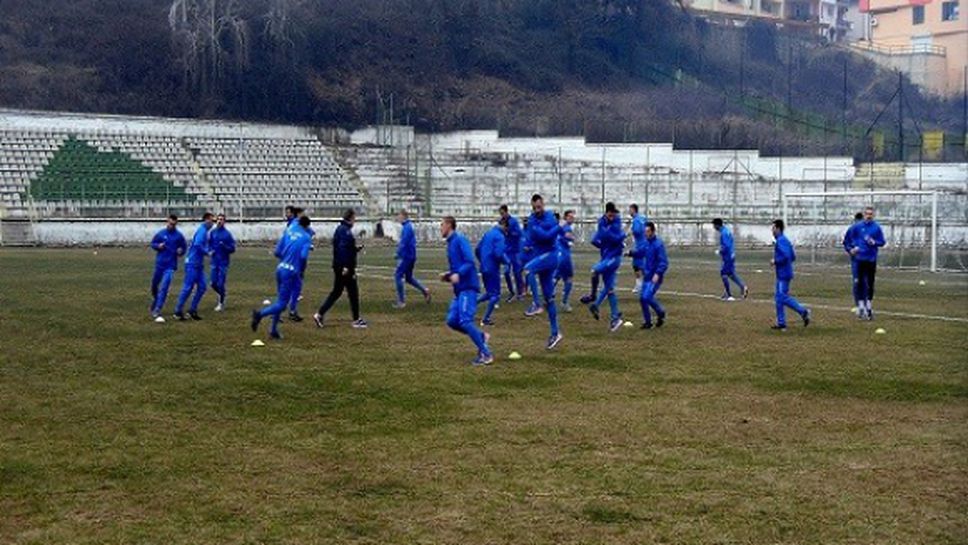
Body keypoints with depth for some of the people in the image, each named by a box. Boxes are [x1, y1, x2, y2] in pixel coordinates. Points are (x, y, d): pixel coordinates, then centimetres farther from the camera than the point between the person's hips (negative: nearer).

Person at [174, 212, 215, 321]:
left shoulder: (205, 231, 15)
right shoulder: (202, 230, -14)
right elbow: (197, 244, -26)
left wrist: (209, 251, 5)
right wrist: (207, 252, -16)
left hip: (199, 264, 9)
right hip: (192, 264, -9)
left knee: (202, 287, 7)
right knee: (188, 287, -5)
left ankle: (193, 310, 14)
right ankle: (178, 311, 2)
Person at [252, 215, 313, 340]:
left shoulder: (289, 231, 11)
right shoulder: (306, 237, -3)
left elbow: (277, 252, 9)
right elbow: (303, 256, -16)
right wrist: (302, 269, 2)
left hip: (280, 268, 6)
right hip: (291, 272, -6)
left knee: (280, 300, 17)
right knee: (282, 303, -4)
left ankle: (274, 330, 19)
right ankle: (260, 314, -23)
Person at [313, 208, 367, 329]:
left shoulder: (341, 229, 15)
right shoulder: (345, 230, -15)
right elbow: (343, 248, -24)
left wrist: (356, 249, 12)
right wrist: (346, 266, -27)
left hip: (339, 266, 10)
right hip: (345, 267, -10)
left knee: (336, 292, 13)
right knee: (353, 293, 1)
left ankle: (320, 315, 8)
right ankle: (356, 320, 8)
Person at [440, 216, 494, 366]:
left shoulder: (460, 240, -8)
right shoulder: (450, 244, 19)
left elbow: (469, 262, -19)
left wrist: (458, 274, -31)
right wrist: (448, 276, 10)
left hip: (468, 287, -9)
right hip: (459, 289, 9)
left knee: (465, 321, -15)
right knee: (452, 321, 4)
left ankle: (486, 354, -10)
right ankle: (481, 336, 15)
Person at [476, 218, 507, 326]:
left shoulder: (488, 233, 12)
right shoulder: (499, 236, -14)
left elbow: (477, 249, 16)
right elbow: (498, 254, -23)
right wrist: (506, 260, -5)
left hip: (484, 268, 8)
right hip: (493, 269, -8)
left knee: (489, 293, 22)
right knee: (495, 295, 2)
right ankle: (485, 319, 2)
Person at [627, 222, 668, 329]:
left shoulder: (658, 244, -16)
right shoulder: (646, 243, 7)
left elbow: (664, 262, -18)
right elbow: (639, 253, 20)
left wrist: (658, 274, -29)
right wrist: (630, 253, 0)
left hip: (655, 277, -8)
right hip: (647, 276, 8)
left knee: (647, 297, -17)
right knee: (642, 298, 5)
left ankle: (661, 313, 9)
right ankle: (647, 322, 18)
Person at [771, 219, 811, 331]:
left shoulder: (781, 241, -15)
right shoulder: (785, 240, 16)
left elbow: (786, 256, -27)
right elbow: (793, 257, 20)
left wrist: (775, 261, -14)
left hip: (783, 275, -10)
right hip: (781, 274, 10)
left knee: (783, 297, -10)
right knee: (778, 297, 9)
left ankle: (803, 311, -6)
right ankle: (781, 323, 10)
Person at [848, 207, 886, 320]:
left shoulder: (877, 227, 1)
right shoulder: (858, 227, 4)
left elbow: (882, 242, 3)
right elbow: (854, 238, 17)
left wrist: (874, 242, -16)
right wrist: (855, 246, -1)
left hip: (872, 259, -1)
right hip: (861, 258, 1)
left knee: (870, 283, 2)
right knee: (860, 282, 0)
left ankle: (868, 305, 12)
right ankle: (861, 304, 9)